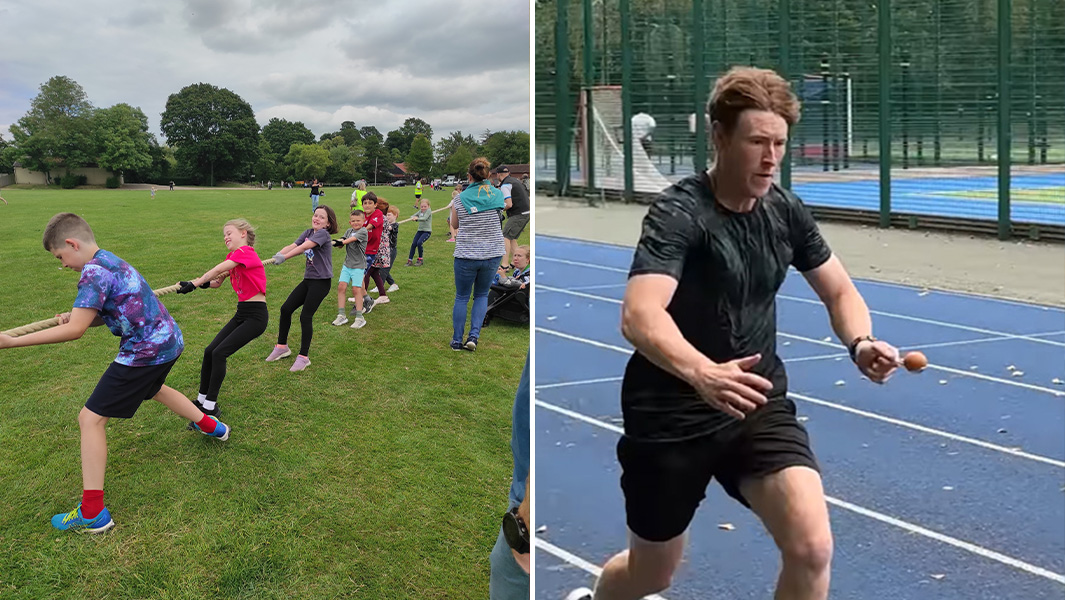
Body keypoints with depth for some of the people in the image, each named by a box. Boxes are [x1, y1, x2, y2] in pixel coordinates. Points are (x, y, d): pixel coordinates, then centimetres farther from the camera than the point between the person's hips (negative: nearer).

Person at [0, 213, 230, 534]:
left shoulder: (94, 271, -17)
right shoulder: (112, 261, 12)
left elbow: (75, 331, -23)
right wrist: (76, 316, 1)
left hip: (145, 352, -9)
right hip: (169, 341, 9)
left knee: (91, 418, -5)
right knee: (151, 388, 39)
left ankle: (93, 513, -5)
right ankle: (210, 426, 55)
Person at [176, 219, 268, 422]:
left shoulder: (246, 251, -13)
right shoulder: (234, 256, 15)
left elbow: (220, 269, -26)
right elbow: (217, 281, 6)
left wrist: (196, 283, -28)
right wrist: (206, 282, -15)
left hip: (256, 316, -9)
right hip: (241, 313, 9)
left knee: (219, 353, -14)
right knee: (209, 352, 3)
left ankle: (211, 407, -5)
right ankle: (202, 399, 16)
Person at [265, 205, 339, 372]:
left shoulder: (323, 234, -13)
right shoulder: (308, 233, 9)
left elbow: (304, 247, -27)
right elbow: (292, 245, -5)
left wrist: (284, 257, -36)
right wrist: (278, 254, -24)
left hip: (321, 281, -8)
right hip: (308, 279, 8)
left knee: (305, 316, -11)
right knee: (286, 309, 6)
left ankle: (303, 357, 0)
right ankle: (282, 347, 22)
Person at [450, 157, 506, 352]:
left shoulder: (461, 198, -7)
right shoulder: (498, 195, -5)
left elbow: (454, 224, 5)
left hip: (466, 255, -1)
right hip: (492, 254, 2)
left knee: (461, 297, 12)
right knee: (482, 295, 18)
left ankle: (457, 340, 15)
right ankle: (474, 335, 5)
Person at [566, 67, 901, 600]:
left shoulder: (785, 211, -1)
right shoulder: (679, 213, -20)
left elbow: (840, 292, 10)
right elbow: (639, 315, -36)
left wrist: (860, 343, -13)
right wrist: (703, 374, -55)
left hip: (759, 406, 5)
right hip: (672, 414, -4)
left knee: (812, 550, -14)